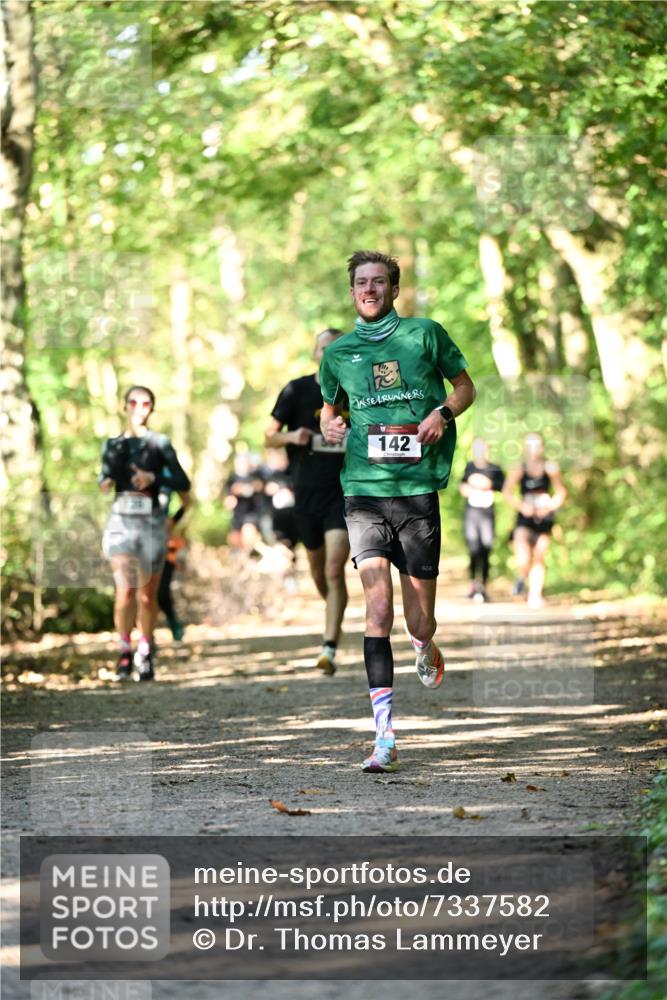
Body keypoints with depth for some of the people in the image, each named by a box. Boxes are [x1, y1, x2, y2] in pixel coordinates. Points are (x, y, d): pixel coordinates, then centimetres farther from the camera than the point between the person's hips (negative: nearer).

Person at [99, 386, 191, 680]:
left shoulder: (159, 444, 3)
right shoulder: (113, 445, 11)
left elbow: (183, 483, -2)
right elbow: (105, 482, 13)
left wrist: (154, 478, -17)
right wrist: (105, 481, -10)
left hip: (152, 521, -1)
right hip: (121, 520, 1)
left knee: (147, 594, 3)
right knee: (125, 589, -14)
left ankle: (145, 654, 18)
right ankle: (125, 651, -1)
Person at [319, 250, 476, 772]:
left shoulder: (425, 334, 5)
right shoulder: (338, 352, 11)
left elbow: (466, 385, 14)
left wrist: (443, 413, -6)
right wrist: (330, 425, 2)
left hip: (419, 488, -1)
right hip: (364, 490, 1)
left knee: (419, 621, 3)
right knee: (378, 609, -13)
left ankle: (426, 652, 43)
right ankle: (385, 738, -14)